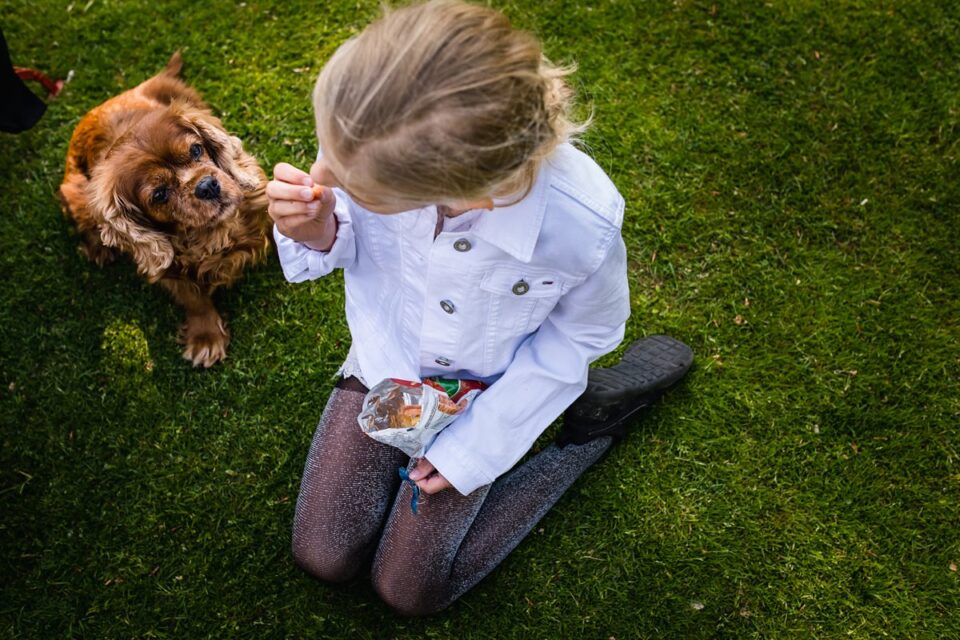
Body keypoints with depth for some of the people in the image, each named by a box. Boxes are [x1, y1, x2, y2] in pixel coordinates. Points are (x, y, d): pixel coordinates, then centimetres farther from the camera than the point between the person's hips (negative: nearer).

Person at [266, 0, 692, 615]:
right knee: (322, 557, 6)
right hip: (385, 360, 3)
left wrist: (476, 440, -13)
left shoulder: (581, 224, -38)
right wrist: (320, 234, -33)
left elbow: (579, 334, -15)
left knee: (408, 589, 8)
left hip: (485, 392, -3)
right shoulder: (383, 146, -32)